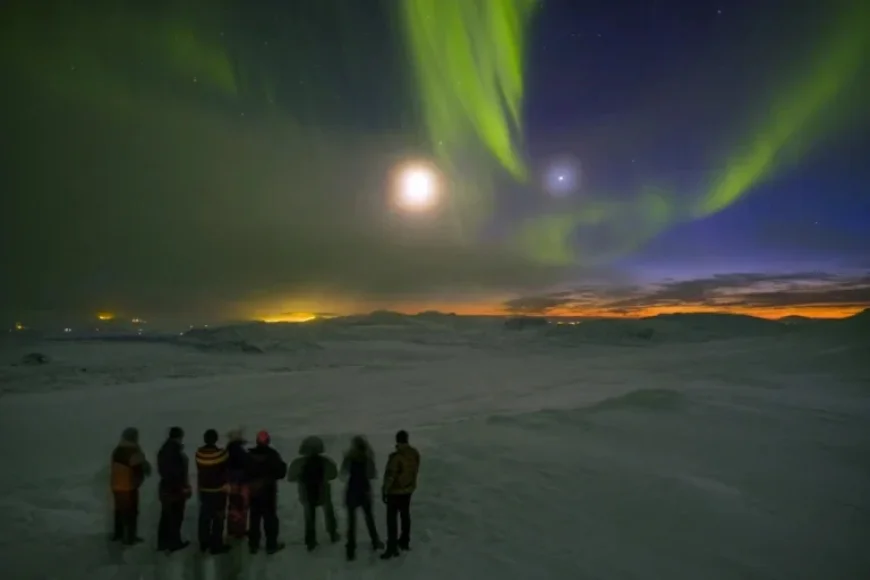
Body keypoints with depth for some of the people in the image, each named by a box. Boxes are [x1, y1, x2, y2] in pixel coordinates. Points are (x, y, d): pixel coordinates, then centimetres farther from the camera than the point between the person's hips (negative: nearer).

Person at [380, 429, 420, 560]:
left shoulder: (396, 456, -27)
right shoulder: (415, 454, -6)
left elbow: (390, 476, -21)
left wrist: (385, 491, -9)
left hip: (395, 491, -7)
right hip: (409, 489, 7)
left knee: (392, 519, 3)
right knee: (405, 515, 21)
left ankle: (392, 548, 5)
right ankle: (405, 541, 34)